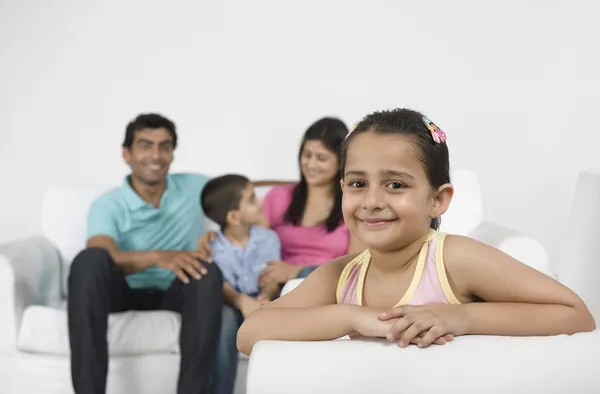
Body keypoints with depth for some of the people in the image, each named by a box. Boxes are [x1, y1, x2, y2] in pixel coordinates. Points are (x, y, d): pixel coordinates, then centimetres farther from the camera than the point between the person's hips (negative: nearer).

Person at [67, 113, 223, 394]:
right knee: (89, 260, -34)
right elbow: (103, 259, -24)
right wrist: (159, 256, -40)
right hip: (124, 291, -2)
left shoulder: (194, 187, 8)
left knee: (209, 272, -32)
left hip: (175, 292, 2)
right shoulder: (107, 205, -4)